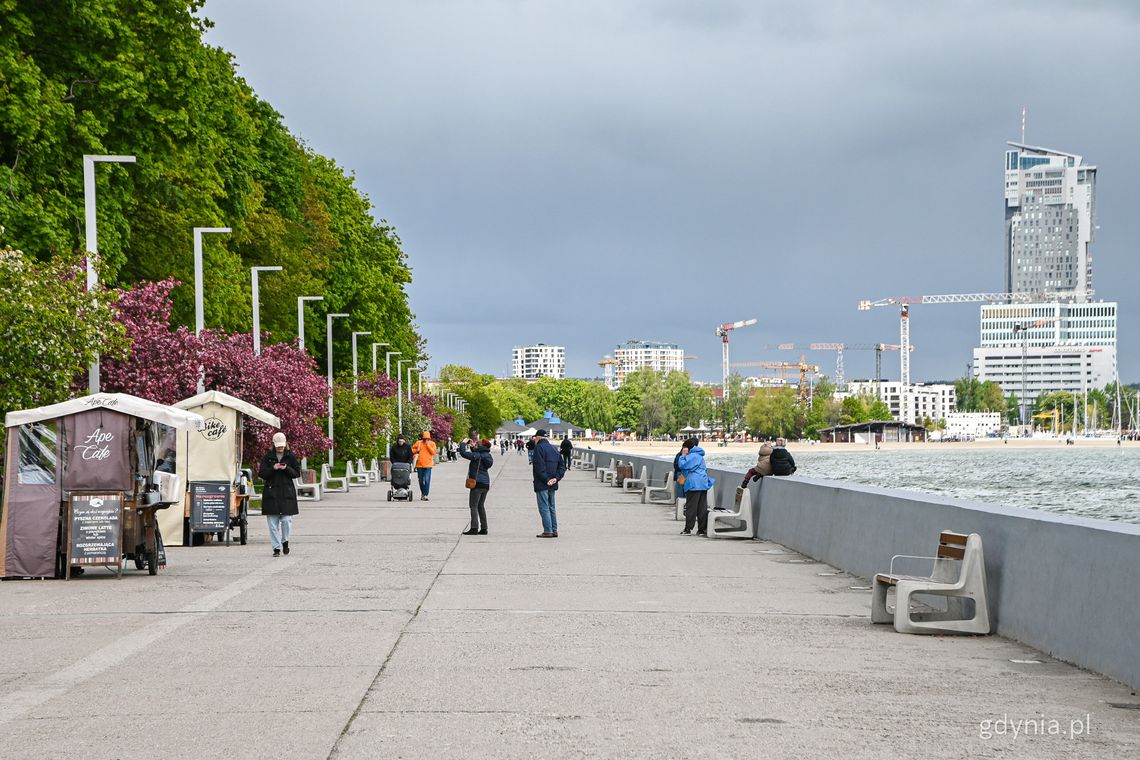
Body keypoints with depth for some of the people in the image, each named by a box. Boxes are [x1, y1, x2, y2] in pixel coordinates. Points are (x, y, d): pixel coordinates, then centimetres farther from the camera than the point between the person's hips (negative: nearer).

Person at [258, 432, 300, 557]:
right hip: (271, 492, 1)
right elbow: (261, 474, 2)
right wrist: (273, 468, -13)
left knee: (286, 520, -7)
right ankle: (276, 548, 4)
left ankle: (285, 541, 19)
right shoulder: (267, 457, 6)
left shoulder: (291, 456, 6)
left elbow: (297, 473, 5)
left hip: (287, 492, -1)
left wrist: (287, 469, -13)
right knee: (273, 523, -1)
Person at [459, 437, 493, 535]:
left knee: (473, 506, -5)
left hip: (477, 483, -8)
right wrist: (473, 447, 25)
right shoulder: (487, 456, 9)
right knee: (481, 506, 15)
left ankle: (474, 528, -11)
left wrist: (463, 443, -4)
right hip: (486, 484, 8)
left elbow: (463, 453, -19)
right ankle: (484, 528, 14)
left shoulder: (478, 455, -14)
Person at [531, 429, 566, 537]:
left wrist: (545, 480, -17)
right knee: (551, 507, 15)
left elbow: (539, 467, -19)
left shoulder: (539, 448, -10)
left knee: (544, 508, -6)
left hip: (542, 484, -8)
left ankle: (548, 531, -10)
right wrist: (556, 478, 3)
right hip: (552, 485, 8)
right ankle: (554, 531, 16)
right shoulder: (554, 449, 16)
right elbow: (562, 465, 13)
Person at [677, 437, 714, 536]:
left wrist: (683, 455, -1)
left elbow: (682, 465, -14)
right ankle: (702, 529, 6)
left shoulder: (691, 456, -9)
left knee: (691, 507, -5)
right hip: (703, 484, 9)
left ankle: (688, 529, -4)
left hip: (693, 485, -9)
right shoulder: (700, 456, 20)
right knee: (702, 507, 6)